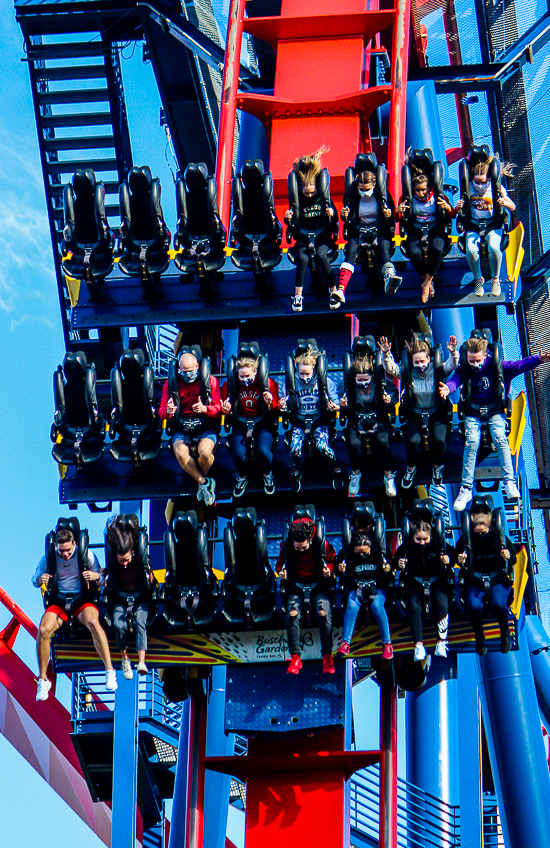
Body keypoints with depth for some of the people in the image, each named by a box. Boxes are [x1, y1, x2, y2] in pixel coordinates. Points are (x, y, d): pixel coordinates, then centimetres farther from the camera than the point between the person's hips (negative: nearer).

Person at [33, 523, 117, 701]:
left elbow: (103, 582, 3)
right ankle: (43, 680, -12)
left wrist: (97, 576, -21)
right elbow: (34, 580, 13)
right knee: (43, 630, -28)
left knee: (93, 622, -37)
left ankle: (109, 670, -29)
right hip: (58, 602, 2)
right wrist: (40, 580, -12)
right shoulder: (48, 558, 2)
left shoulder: (87, 555, -1)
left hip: (82, 601, -2)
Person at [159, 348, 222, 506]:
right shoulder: (171, 383, 6)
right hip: (181, 429, 1)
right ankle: (205, 482, -12)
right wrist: (168, 411, -22)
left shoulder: (210, 381, 3)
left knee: (204, 451, -33)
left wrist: (205, 409, -26)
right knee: (180, 452, -32)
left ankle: (201, 480, 0)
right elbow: (161, 413, 4)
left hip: (206, 427, -1)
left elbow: (219, 409, -3)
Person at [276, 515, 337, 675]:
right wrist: (281, 571, -12)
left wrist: (329, 570, -15)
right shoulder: (286, 546, -7)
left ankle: (327, 656, -14)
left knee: (324, 613, -28)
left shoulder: (322, 545, -11)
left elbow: (332, 559, 6)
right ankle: (295, 657, -17)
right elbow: (280, 563, 11)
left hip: (318, 585, -1)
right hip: (296, 586, 1)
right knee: (292, 614, -26)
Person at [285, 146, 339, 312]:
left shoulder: (324, 199, 5)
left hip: (322, 237, -1)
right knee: (302, 257, -32)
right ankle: (298, 296, -30)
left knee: (321, 255, -34)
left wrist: (331, 215, -16)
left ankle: (333, 291, -24)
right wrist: (288, 219, -14)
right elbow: (293, 226, 9)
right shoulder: (298, 200, 6)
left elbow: (334, 222, 7)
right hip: (303, 239, 1)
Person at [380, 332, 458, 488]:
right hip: (414, 415, 1)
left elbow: (451, 365, -10)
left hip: (436, 414, 0)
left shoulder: (437, 369, 3)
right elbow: (390, 368, -5)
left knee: (439, 440, -25)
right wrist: (386, 354, -22)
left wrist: (453, 352, -30)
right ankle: (411, 468, 7)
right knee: (412, 440, -24)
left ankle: (437, 467, 7)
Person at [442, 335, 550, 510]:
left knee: (500, 438, -25)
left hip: (495, 409, -1)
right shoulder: (465, 369, -3)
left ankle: (510, 483, -19)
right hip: (473, 411, 1)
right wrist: (447, 388, -46)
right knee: (472, 442, -20)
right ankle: (466, 488, -16)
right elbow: (455, 379, -20)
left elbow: (519, 366, -15)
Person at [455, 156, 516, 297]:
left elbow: (512, 207, 0)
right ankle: (478, 279, -2)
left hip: (492, 226, -1)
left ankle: (495, 279, -6)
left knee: (494, 247, -33)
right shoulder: (469, 188, 1)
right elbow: (458, 211, 5)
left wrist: (505, 203, -23)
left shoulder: (497, 188, -2)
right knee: (471, 250, -30)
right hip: (473, 226, 1)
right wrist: (458, 207, -19)